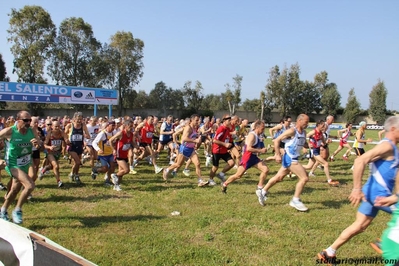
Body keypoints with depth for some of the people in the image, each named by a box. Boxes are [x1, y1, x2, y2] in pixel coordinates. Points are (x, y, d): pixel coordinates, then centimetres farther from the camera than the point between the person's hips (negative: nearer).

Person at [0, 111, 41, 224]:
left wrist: (38, 143, -26)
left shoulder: (32, 132, -8)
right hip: (13, 165, -6)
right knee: (30, 185, -23)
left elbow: (42, 146, -3)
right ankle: (17, 210, -2)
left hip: (26, 164, 6)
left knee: (15, 190, 21)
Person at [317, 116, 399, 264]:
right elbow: (360, 161, -28)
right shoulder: (387, 146, -16)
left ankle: (329, 253, 14)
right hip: (379, 194, -9)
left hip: (375, 192, 9)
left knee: (360, 225, 11)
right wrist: (357, 189, -31)